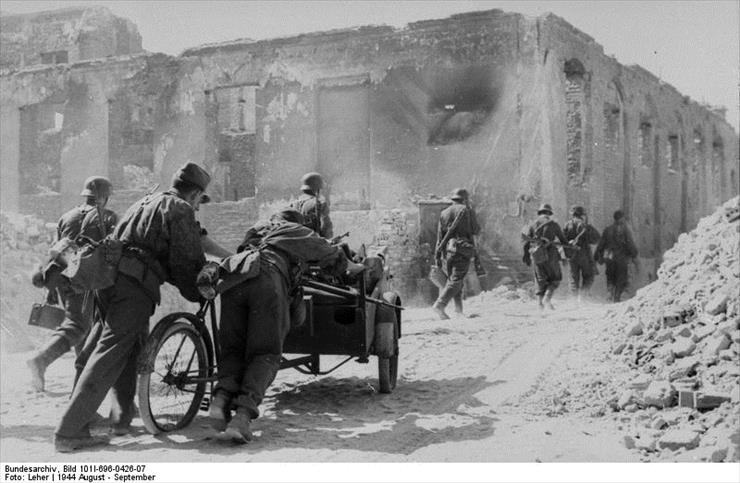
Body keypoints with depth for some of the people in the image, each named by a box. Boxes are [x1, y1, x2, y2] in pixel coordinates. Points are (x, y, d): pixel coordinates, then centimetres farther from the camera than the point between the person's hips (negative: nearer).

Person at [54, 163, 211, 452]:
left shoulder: (147, 202, 27)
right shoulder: (181, 210, 1)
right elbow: (187, 261, -5)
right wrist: (197, 294, 10)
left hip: (109, 276, 9)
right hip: (133, 286, -9)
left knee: (130, 345, 23)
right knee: (109, 355, -11)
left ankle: (122, 415, 24)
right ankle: (69, 432, -14)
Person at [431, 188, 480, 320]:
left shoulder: (444, 213, 13)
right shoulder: (467, 211, -1)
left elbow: (439, 236, 9)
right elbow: (475, 230, 3)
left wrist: (437, 255, 11)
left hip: (447, 250, 6)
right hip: (462, 248, -6)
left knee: (452, 278, 16)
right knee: (456, 280, -9)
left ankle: (458, 307, 14)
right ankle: (439, 305, -21)